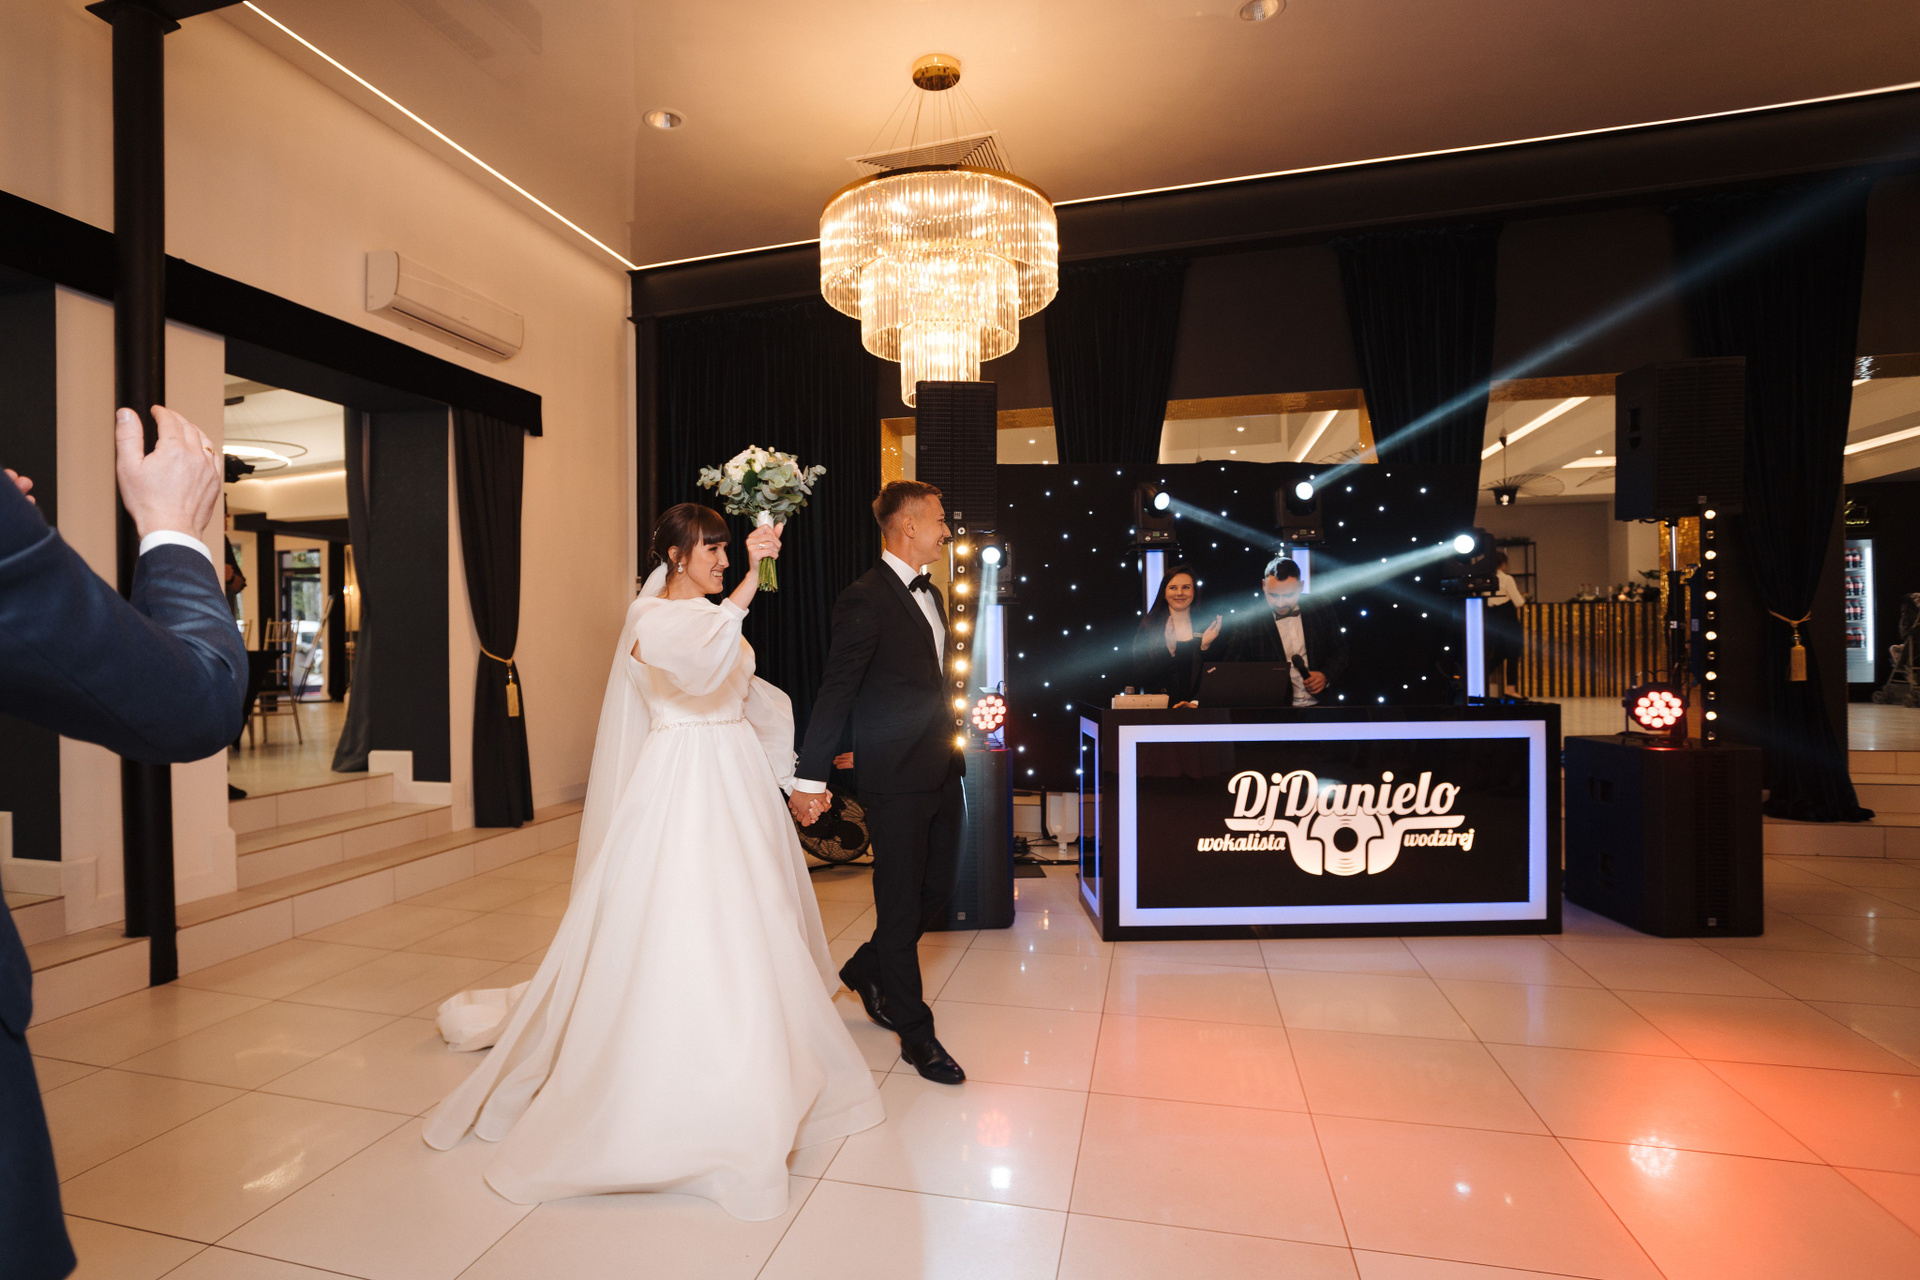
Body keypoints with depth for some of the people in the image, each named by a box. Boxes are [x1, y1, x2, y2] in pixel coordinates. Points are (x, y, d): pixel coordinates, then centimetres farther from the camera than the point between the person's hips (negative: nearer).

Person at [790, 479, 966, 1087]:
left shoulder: (930, 593, 13)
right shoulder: (865, 599, -15)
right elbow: (836, 692, -17)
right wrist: (811, 778, -18)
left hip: (940, 772, 9)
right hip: (896, 779, -9)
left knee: (938, 890, 17)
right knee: (901, 903, 5)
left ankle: (867, 972, 41)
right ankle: (915, 1032, 23)